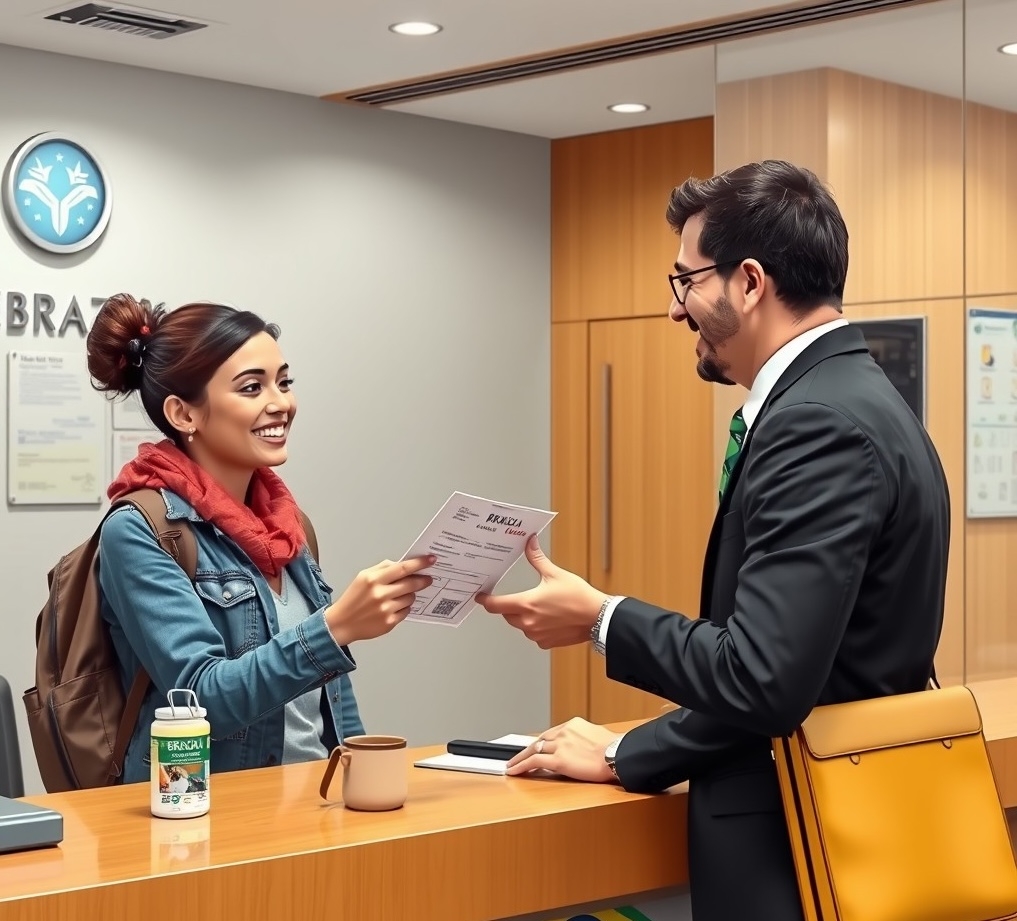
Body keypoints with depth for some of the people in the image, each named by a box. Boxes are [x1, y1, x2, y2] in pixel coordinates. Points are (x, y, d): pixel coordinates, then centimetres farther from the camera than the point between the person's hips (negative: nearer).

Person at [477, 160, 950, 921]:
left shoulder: (820, 423, -21)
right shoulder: (840, 400, 9)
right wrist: (629, 755, 12)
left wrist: (601, 619, -12)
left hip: (797, 842, -9)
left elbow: (763, 679, -26)